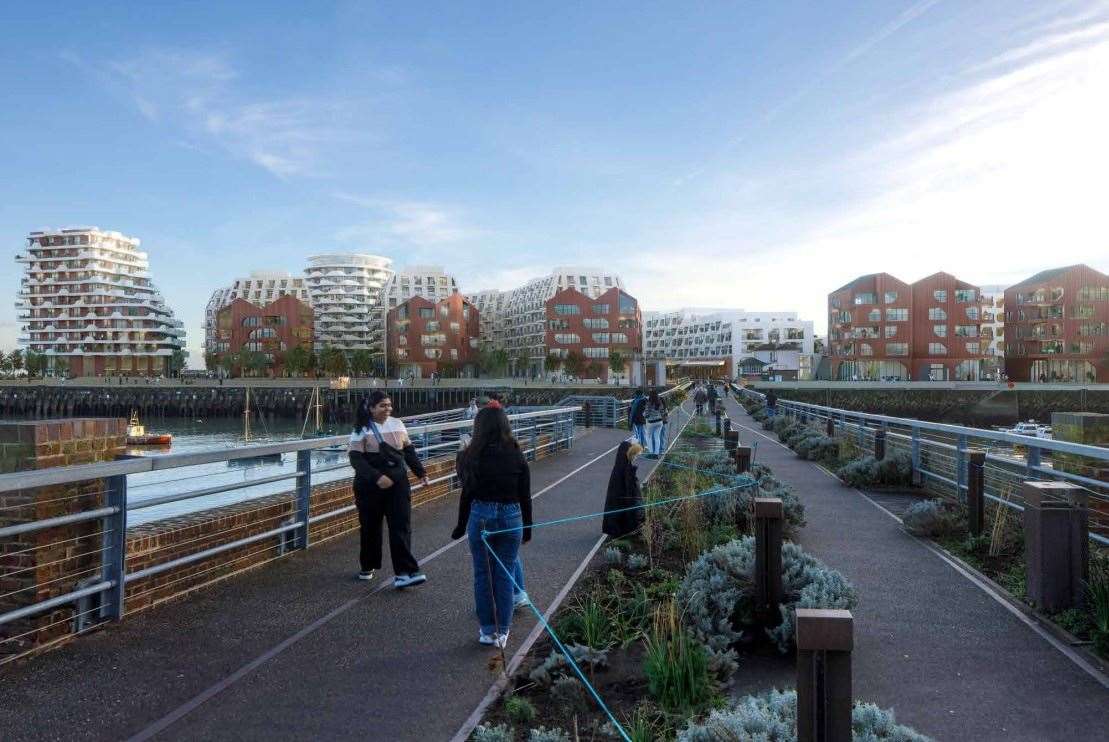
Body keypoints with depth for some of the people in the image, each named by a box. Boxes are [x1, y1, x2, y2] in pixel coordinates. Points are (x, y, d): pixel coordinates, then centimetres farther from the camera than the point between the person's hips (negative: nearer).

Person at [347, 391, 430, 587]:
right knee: (371, 527, 11)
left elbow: (409, 451, 15)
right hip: (370, 486, -3)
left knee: (401, 526, -6)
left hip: (398, 483, 3)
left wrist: (421, 472, 10)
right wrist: (377, 477, -26)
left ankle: (404, 573, -8)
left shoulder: (397, 424, 5)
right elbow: (356, 459, -15)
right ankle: (368, 566, 33)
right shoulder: (362, 429, -7)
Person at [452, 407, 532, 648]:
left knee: (482, 574, 11)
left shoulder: (471, 456, -6)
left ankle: (487, 630, 19)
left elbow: (467, 493, -5)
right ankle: (502, 631, 17)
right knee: (505, 576, 10)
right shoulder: (516, 456, -2)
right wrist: (527, 528, 11)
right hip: (511, 518, 1)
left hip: (480, 517, -1)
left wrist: (461, 526, 5)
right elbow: (525, 496, 1)